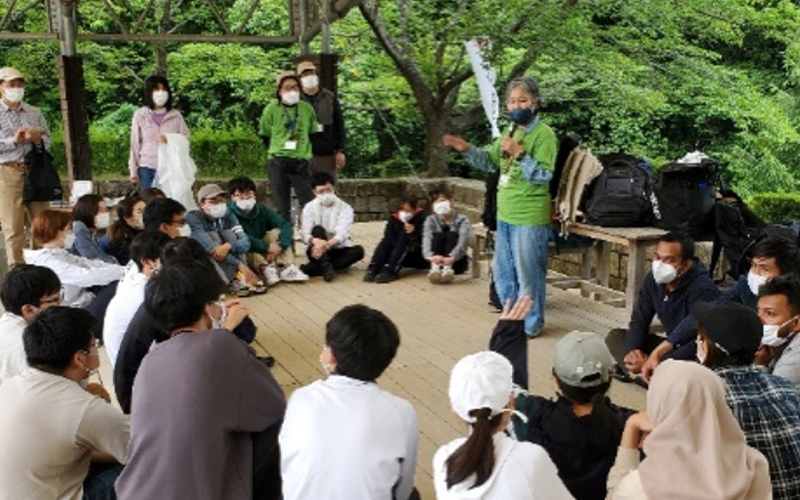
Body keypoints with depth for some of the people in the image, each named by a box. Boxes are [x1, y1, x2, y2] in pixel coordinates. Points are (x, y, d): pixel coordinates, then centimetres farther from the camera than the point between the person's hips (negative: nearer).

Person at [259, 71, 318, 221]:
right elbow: (264, 134, 11)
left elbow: (313, 134, 16)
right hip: (278, 164, -1)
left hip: (301, 163, 1)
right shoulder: (271, 109, -1)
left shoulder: (307, 109, 4)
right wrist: (277, 151, 12)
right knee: (282, 208, 3)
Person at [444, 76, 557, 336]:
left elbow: (544, 175, -19)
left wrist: (519, 154, -26)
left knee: (528, 273, 1)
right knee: (503, 273, 18)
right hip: (505, 215, 8)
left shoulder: (544, 134, -12)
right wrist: (467, 149, 6)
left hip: (530, 218, -8)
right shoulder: (510, 132, 12)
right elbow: (490, 161, 21)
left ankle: (531, 325, 17)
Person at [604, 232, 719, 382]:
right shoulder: (654, 278, -5)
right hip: (671, 346, 8)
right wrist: (633, 350, -18)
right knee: (615, 336, -5)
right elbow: (639, 321, 3)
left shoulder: (702, 289, -26)